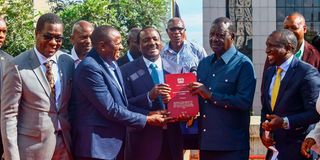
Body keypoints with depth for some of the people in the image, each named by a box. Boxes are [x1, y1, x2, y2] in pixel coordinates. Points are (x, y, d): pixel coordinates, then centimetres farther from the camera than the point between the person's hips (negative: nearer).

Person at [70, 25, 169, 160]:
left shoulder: (111, 64, 9)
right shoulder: (90, 67, -19)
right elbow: (110, 109, -21)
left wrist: (147, 114, 4)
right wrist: (147, 120, -13)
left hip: (115, 141, 9)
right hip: (97, 144, -9)